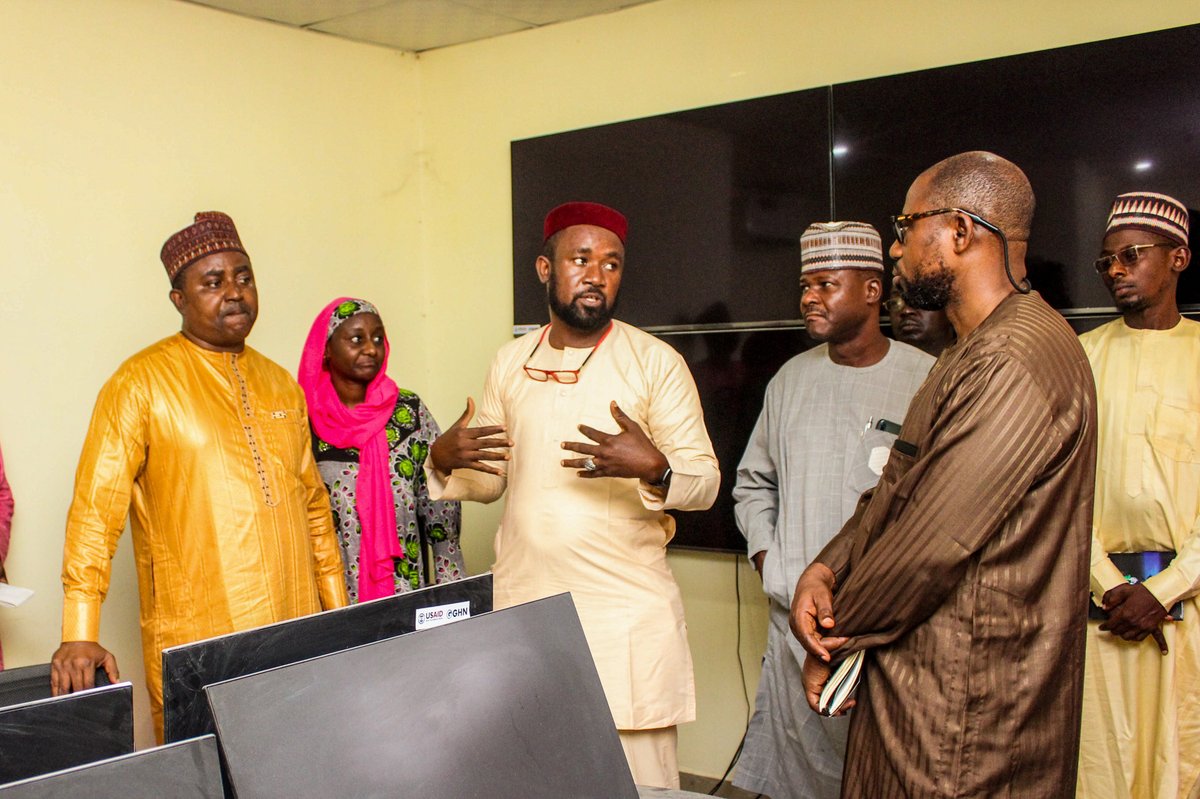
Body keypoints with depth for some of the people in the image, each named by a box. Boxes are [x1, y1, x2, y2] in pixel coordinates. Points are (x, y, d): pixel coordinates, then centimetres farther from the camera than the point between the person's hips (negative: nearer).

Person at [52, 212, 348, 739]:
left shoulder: (280, 384, 13)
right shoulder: (143, 382, -5)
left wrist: (338, 610, 15)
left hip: (298, 638, 5)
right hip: (196, 653, -5)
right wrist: (79, 635, -18)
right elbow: (96, 506, -10)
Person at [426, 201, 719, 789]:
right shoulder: (510, 363, 10)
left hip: (626, 612, -3)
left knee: (639, 780, 1)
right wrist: (444, 461, -5)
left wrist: (653, 468, -25)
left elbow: (704, 480, -4)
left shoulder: (655, 361, -3)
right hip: (523, 604, 4)